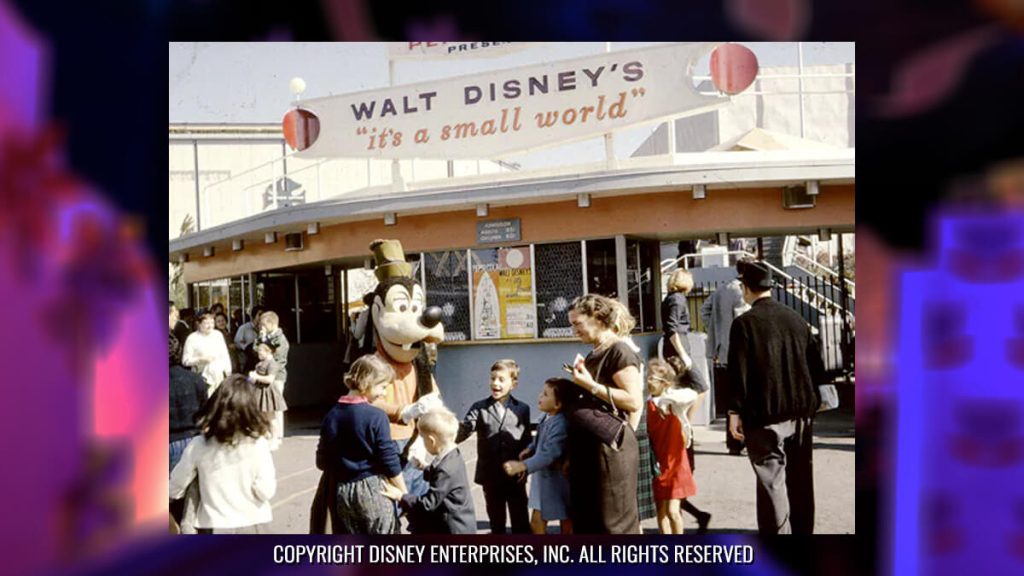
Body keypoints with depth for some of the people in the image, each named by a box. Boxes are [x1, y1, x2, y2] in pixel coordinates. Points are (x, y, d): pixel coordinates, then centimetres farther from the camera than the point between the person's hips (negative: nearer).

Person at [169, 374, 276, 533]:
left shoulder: (198, 445, -8)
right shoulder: (257, 444, -14)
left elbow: (175, 487, 3)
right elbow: (265, 490, -15)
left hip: (214, 527, 1)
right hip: (251, 525, -1)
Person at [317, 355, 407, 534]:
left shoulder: (332, 416, 4)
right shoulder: (376, 416, -14)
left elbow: (322, 462, 8)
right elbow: (389, 461, -13)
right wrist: (404, 494, -2)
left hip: (343, 492, 6)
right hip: (372, 491, -5)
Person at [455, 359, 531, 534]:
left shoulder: (522, 409, 3)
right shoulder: (479, 408, 1)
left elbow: (527, 440, 5)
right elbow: (462, 431, -11)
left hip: (516, 476, 0)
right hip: (490, 476, 1)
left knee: (521, 523, 8)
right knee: (496, 522, 15)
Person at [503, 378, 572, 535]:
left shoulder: (560, 424, -29)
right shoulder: (547, 418, 1)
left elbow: (549, 454, -34)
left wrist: (522, 466, -38)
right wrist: (530, 449, 1)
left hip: (557, 482, -10)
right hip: (543, 479, 10)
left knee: (567, 525, 9)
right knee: (536, 523, 17)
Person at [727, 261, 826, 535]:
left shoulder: (744, 323, -10)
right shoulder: (796, 319, 7)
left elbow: (738, 371, -13)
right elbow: (816, 365, 11)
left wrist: (735, 412, -7)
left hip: (765, 415, -6)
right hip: (800, 411, 6)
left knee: (772, 481, -1)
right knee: (800, 480, 16)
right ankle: (802, 531, 27)